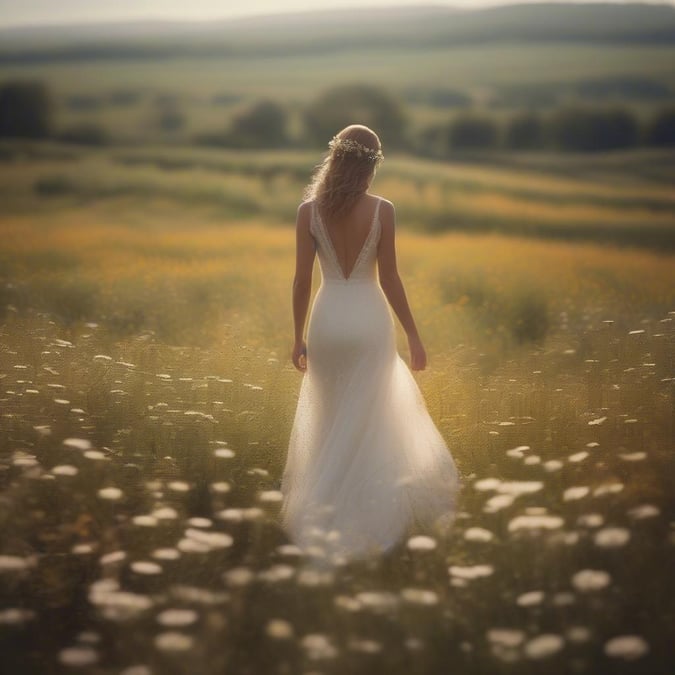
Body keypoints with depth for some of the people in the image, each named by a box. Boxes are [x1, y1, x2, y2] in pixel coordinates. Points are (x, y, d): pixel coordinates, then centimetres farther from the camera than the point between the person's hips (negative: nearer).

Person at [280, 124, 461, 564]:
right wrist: (414, 336, 1)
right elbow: (389, 279, -8)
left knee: (329, 425, 17)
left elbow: (302, 280, -4)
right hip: (370, 322, -2)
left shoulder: (310, 210, -5)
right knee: (369, 427, 9)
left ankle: (325, 516, 22)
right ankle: (365, 522, 11)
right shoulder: (382, 210, -9)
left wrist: (299, 336, 7)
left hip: (328, 322, 2)